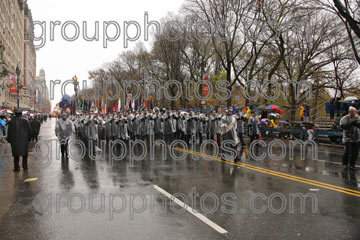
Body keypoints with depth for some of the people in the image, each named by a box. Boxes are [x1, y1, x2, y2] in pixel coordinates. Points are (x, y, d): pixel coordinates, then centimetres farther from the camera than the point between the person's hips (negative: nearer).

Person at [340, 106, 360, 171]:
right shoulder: (344, 118, -2)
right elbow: (342, 126, -16)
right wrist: (351, 123, -25)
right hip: (348, 138, -3)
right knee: (347, 151, -8)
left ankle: (352, 165, 19)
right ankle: (345, 164, 12)